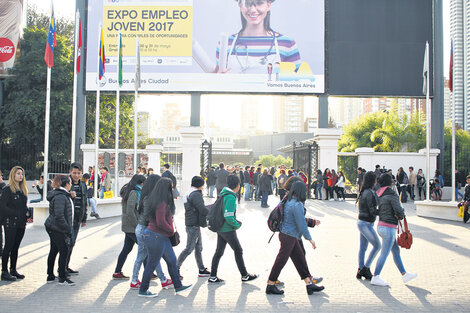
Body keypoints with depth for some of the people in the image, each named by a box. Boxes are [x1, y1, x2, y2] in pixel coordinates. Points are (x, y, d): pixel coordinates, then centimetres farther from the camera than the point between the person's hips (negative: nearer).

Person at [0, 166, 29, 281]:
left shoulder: (23, 190, 14)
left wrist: (27, 213, 2)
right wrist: (16, 214, -18)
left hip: (21, 224, 7)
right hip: (10, 223, -7)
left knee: (16, 247, 12)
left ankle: (13, 270, 20)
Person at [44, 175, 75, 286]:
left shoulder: (64, 195, 12)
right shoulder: (60, 197, -20)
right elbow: (59, 216, -24)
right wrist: (68, 229, -20)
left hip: (53, 228, 10)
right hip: (58, 229, -10)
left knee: (53, 251, 15)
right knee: (64, 252, -4)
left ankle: (50, 276, 23)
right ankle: (62, 278, 3)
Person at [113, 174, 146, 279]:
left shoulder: (131, 192, 14)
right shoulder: (134, 193, -17)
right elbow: (130, 212, -23)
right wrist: (138, 225, -16)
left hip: (128, 226, 9)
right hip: (132, 227, -9)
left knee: (127, 249, 14)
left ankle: (117, 272, 20)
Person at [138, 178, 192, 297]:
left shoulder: (161, 201, 9)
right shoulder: (161, 203, -21)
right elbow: (160, 222, -25)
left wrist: (171, 222, 5)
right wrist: (171, 230, -11)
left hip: (162, 237, 10)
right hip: (156, 237, -10)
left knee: (172, 260, 15)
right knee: (152, 264, 2)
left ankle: (178, 286, 24)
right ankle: (143, 290, 14)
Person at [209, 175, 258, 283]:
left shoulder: (223, 194, 7)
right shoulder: (231, 197, -21)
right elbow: (228, 217, -26)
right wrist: (237, 225, -10)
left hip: (220, 228, 8)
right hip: (228, 230, -8)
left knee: (219, 251, 12)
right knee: (238, 251, 6)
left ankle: (213, 276, 15)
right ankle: (244, 275, 17)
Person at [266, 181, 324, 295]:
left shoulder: (289, 202, 6)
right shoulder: (297, 205, -21)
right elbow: (301, 224, -20)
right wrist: (310, 239, -11)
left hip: (291, 236, 9)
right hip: (289, 236, -9)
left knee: (300, 258, 11)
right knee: (281, 260, 0)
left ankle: (309, 284, 17)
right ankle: (270, 286, 11)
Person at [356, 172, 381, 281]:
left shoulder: (364, 191, 11)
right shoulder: (369, 193, -19)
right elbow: (372, 211, -20)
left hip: (362, 222, 9)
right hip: (366, 224, -9)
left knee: (363, 247, 12)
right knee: (377, 245, -1)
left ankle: (360, 270, 18)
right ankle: (366, 268, 5)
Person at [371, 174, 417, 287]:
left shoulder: (380, 195, 9)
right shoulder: (392, 195, -15)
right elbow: (399, 211, -21)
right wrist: (401, 216, 2)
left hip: (381, 226, 9)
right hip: (388, 228, -9)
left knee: (396, 251, 16)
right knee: (384, 254, -2)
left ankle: (404, 274, 24)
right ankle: (375, 277, 3)